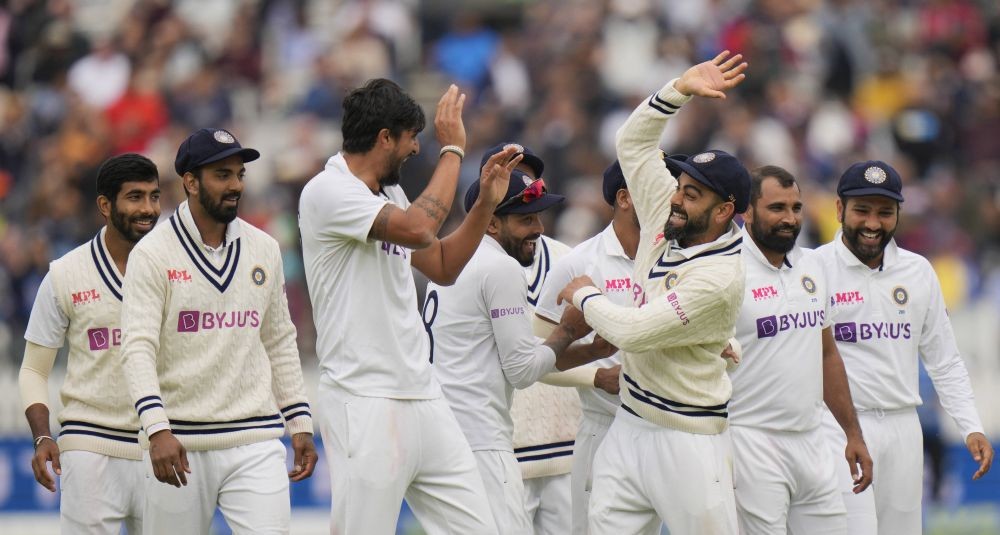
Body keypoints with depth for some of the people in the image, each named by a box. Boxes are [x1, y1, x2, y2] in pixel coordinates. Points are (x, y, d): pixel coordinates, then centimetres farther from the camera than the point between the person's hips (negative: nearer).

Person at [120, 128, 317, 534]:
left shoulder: (263, 250, 10)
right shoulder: (153, 253, -5)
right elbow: (138, 350, -13)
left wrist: (300, 423, 13)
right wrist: (158, 430, -25)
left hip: (256, 443, 3)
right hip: (179, 443, -3)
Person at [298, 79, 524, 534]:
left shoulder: (390, 193, 18)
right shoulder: (327, 191, -10)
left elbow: (443, 267, 27)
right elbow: (418, 229, -24)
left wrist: (486, 203, 17)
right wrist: (452, 149, -13)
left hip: (423, 395, 9)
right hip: (365, 405, -9)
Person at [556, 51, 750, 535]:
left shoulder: (720, 277, -20)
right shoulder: (666, 220, 4)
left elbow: (632, 331, -23)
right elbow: (632, 141, 12)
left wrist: (585, 297, -5)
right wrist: (680, 90, -1)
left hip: (687, 439, -8)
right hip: (628, 427, 8)